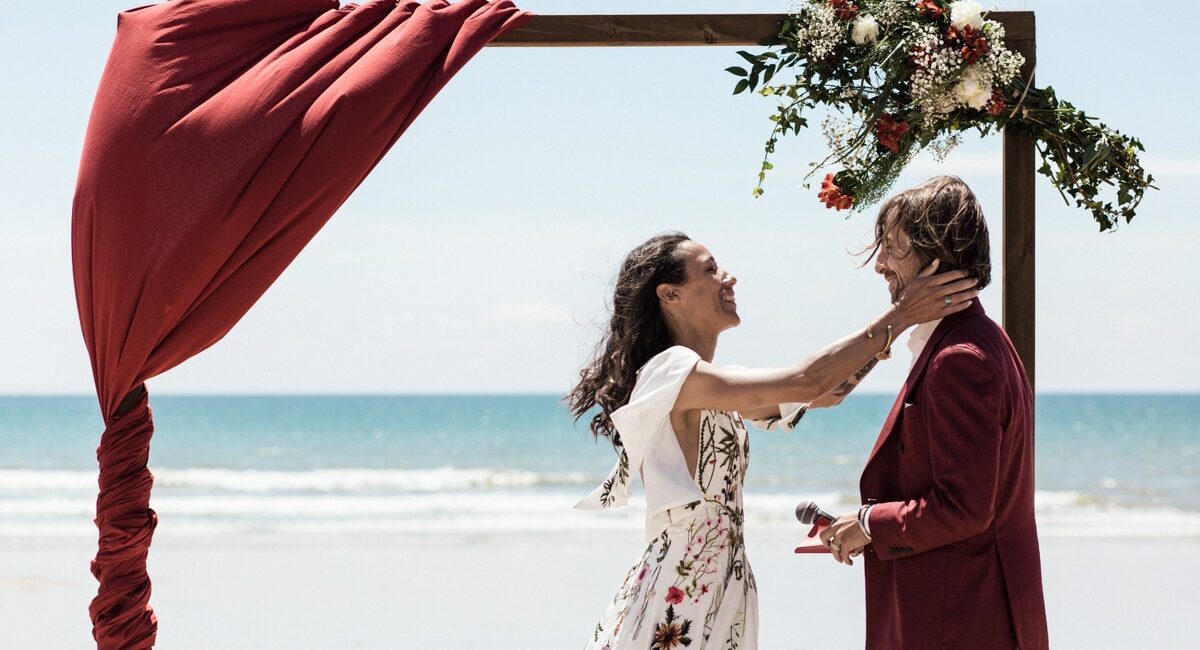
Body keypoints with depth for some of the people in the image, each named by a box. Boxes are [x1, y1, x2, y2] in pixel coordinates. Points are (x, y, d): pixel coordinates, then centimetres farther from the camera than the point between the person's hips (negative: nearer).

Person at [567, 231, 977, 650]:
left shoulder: (710, 392, 16)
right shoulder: (668, 373, -14)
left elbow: (823, 395, 17)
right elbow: (806, 383, -20)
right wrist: (898, 316, -14)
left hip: (722, 593, 9)